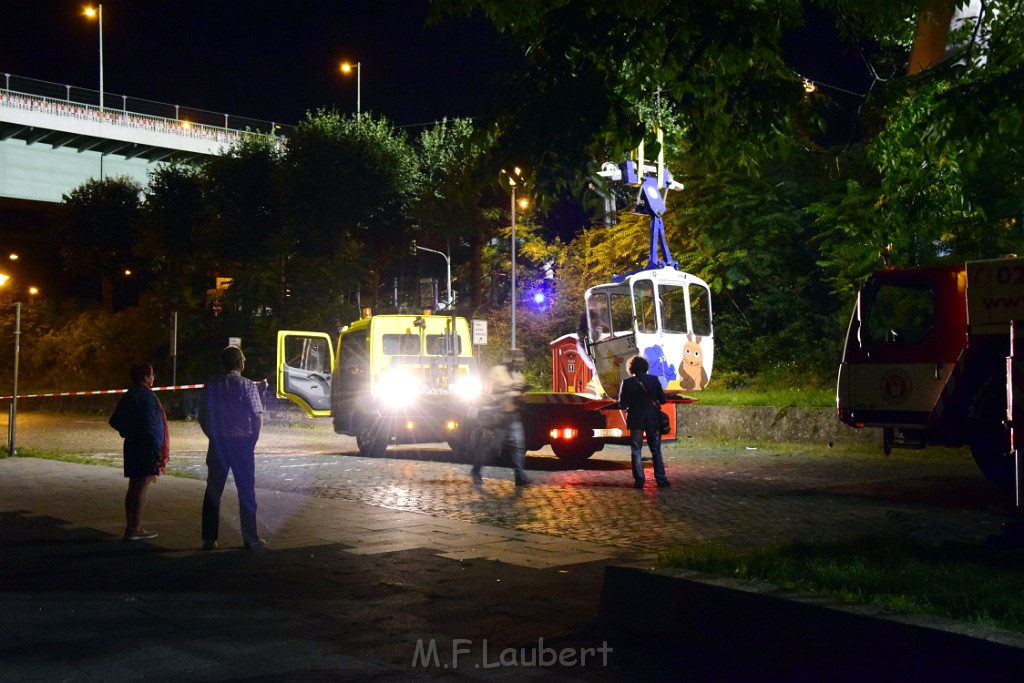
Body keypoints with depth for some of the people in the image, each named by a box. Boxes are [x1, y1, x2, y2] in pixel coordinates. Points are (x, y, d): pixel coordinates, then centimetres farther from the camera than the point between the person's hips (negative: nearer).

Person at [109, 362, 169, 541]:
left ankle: (131, 527, 18)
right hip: (146, 449, -9)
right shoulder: (147, 396, -15)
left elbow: (114, 420, 17)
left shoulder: (127, 396, 12)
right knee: (143, 488, -6)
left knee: (133, 487, 13)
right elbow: (151, 426, -19)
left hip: (131, 447, 9)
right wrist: (158, 452, -17)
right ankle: (135, 529, -6)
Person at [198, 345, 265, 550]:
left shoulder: (211, 387, 1)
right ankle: (250, 538, 8)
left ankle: (209, 539, 8)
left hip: (218, 443, 3)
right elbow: (258, 417, -11)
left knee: (213, 491, 9)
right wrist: (252, 439, 2)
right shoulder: (247, 386, -8)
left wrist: (215, 437, 14)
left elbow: (202, 418, 3)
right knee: (246, 491, 6)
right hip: (242, 442, -2)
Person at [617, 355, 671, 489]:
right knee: (656, 450, 11)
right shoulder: (654, 380, -4)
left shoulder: (627, 383, -8)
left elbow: (622, 404, -5)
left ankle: (639, 480, 3)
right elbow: (662, 399, -1)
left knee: (636, 451, 7)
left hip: (635, 421, -1)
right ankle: (661, 479, 10)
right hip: (652, 419, 1)